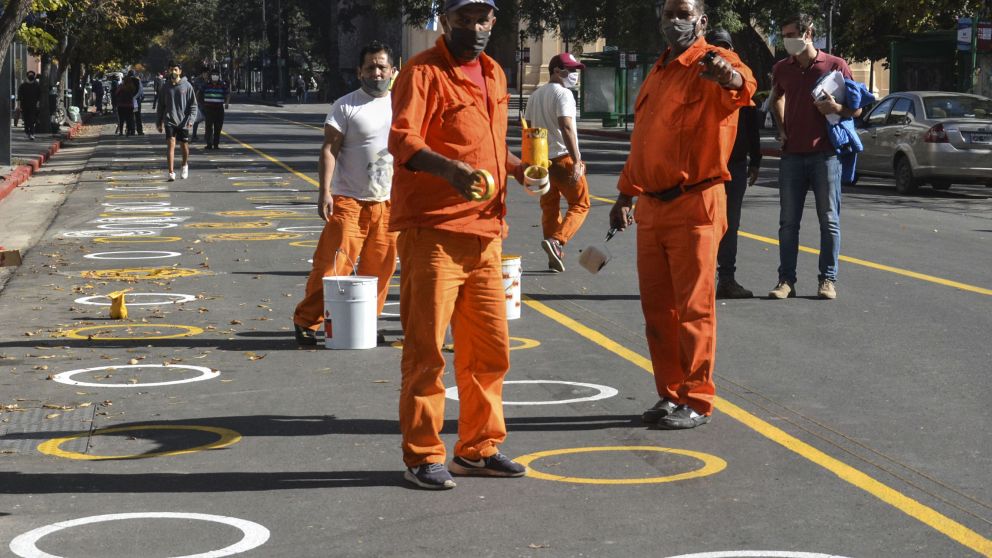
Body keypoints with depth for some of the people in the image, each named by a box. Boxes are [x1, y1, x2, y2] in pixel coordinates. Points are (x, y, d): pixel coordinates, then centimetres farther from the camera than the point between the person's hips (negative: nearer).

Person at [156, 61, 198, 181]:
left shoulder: (187, 86, -1)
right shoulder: (165, 86, 5)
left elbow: (193, 105, 0)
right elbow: (161, 105, 12)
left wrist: (191, 119, -12)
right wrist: (159, 122, 10)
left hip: (183, 122, 0)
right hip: (169, 121, 0)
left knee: (184, 146, 11)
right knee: (171, 144, -12)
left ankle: (185, 166, 38)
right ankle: (171, 172, -16)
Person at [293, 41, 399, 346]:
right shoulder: (346, 106, -3)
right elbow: (329, 149, -7)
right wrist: (325, 191, -17)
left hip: (389, 203, 4)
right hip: (349, 201, -4)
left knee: (379, 269, 7)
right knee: (331, 264, -9)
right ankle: (306, 321, -2)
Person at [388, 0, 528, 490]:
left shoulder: (493, 74, 17)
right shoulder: (423, 72, -8)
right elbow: (402, 140, -20)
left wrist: (517, 168, 11)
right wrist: (448, 168, -37)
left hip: (484, 232, 8)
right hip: (432, 230, -8)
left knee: (490, 347, 12)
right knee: (426, 347, -3)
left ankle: (478, 448, 24)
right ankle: (423, 456, 4)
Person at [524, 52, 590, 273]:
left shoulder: (535, 95, 16)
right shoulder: (563, 94, -11)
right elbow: (566, 128, -21)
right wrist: (577, 161, -24)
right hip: (563, 158, -8)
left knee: (549, 207, 13)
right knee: (580, 204, 0)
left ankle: (555, 257, 13)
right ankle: (556, 241, -19)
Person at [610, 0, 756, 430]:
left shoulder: (711, 65, -8)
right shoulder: (656, 75, 17)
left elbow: (742, 86, -33)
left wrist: (728, 75, -56)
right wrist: (626, 194, 24)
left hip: (694, 205, -8)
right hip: (651, 206, 8)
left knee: (693, 309, -3)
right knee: (656, 309, 11)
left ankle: (697, 402, 4)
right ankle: (670, 395, 21)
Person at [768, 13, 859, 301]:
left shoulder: (835, 66, -3)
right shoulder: (782, 69, 8)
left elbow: (857, 108, 3)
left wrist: (838, 109, -18)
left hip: (825, 154, -3)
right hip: (792, 155, 3)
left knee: (829, 220, 0)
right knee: (788, 221, 2)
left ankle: (828, 280, 6)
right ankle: (786, 280, 6)